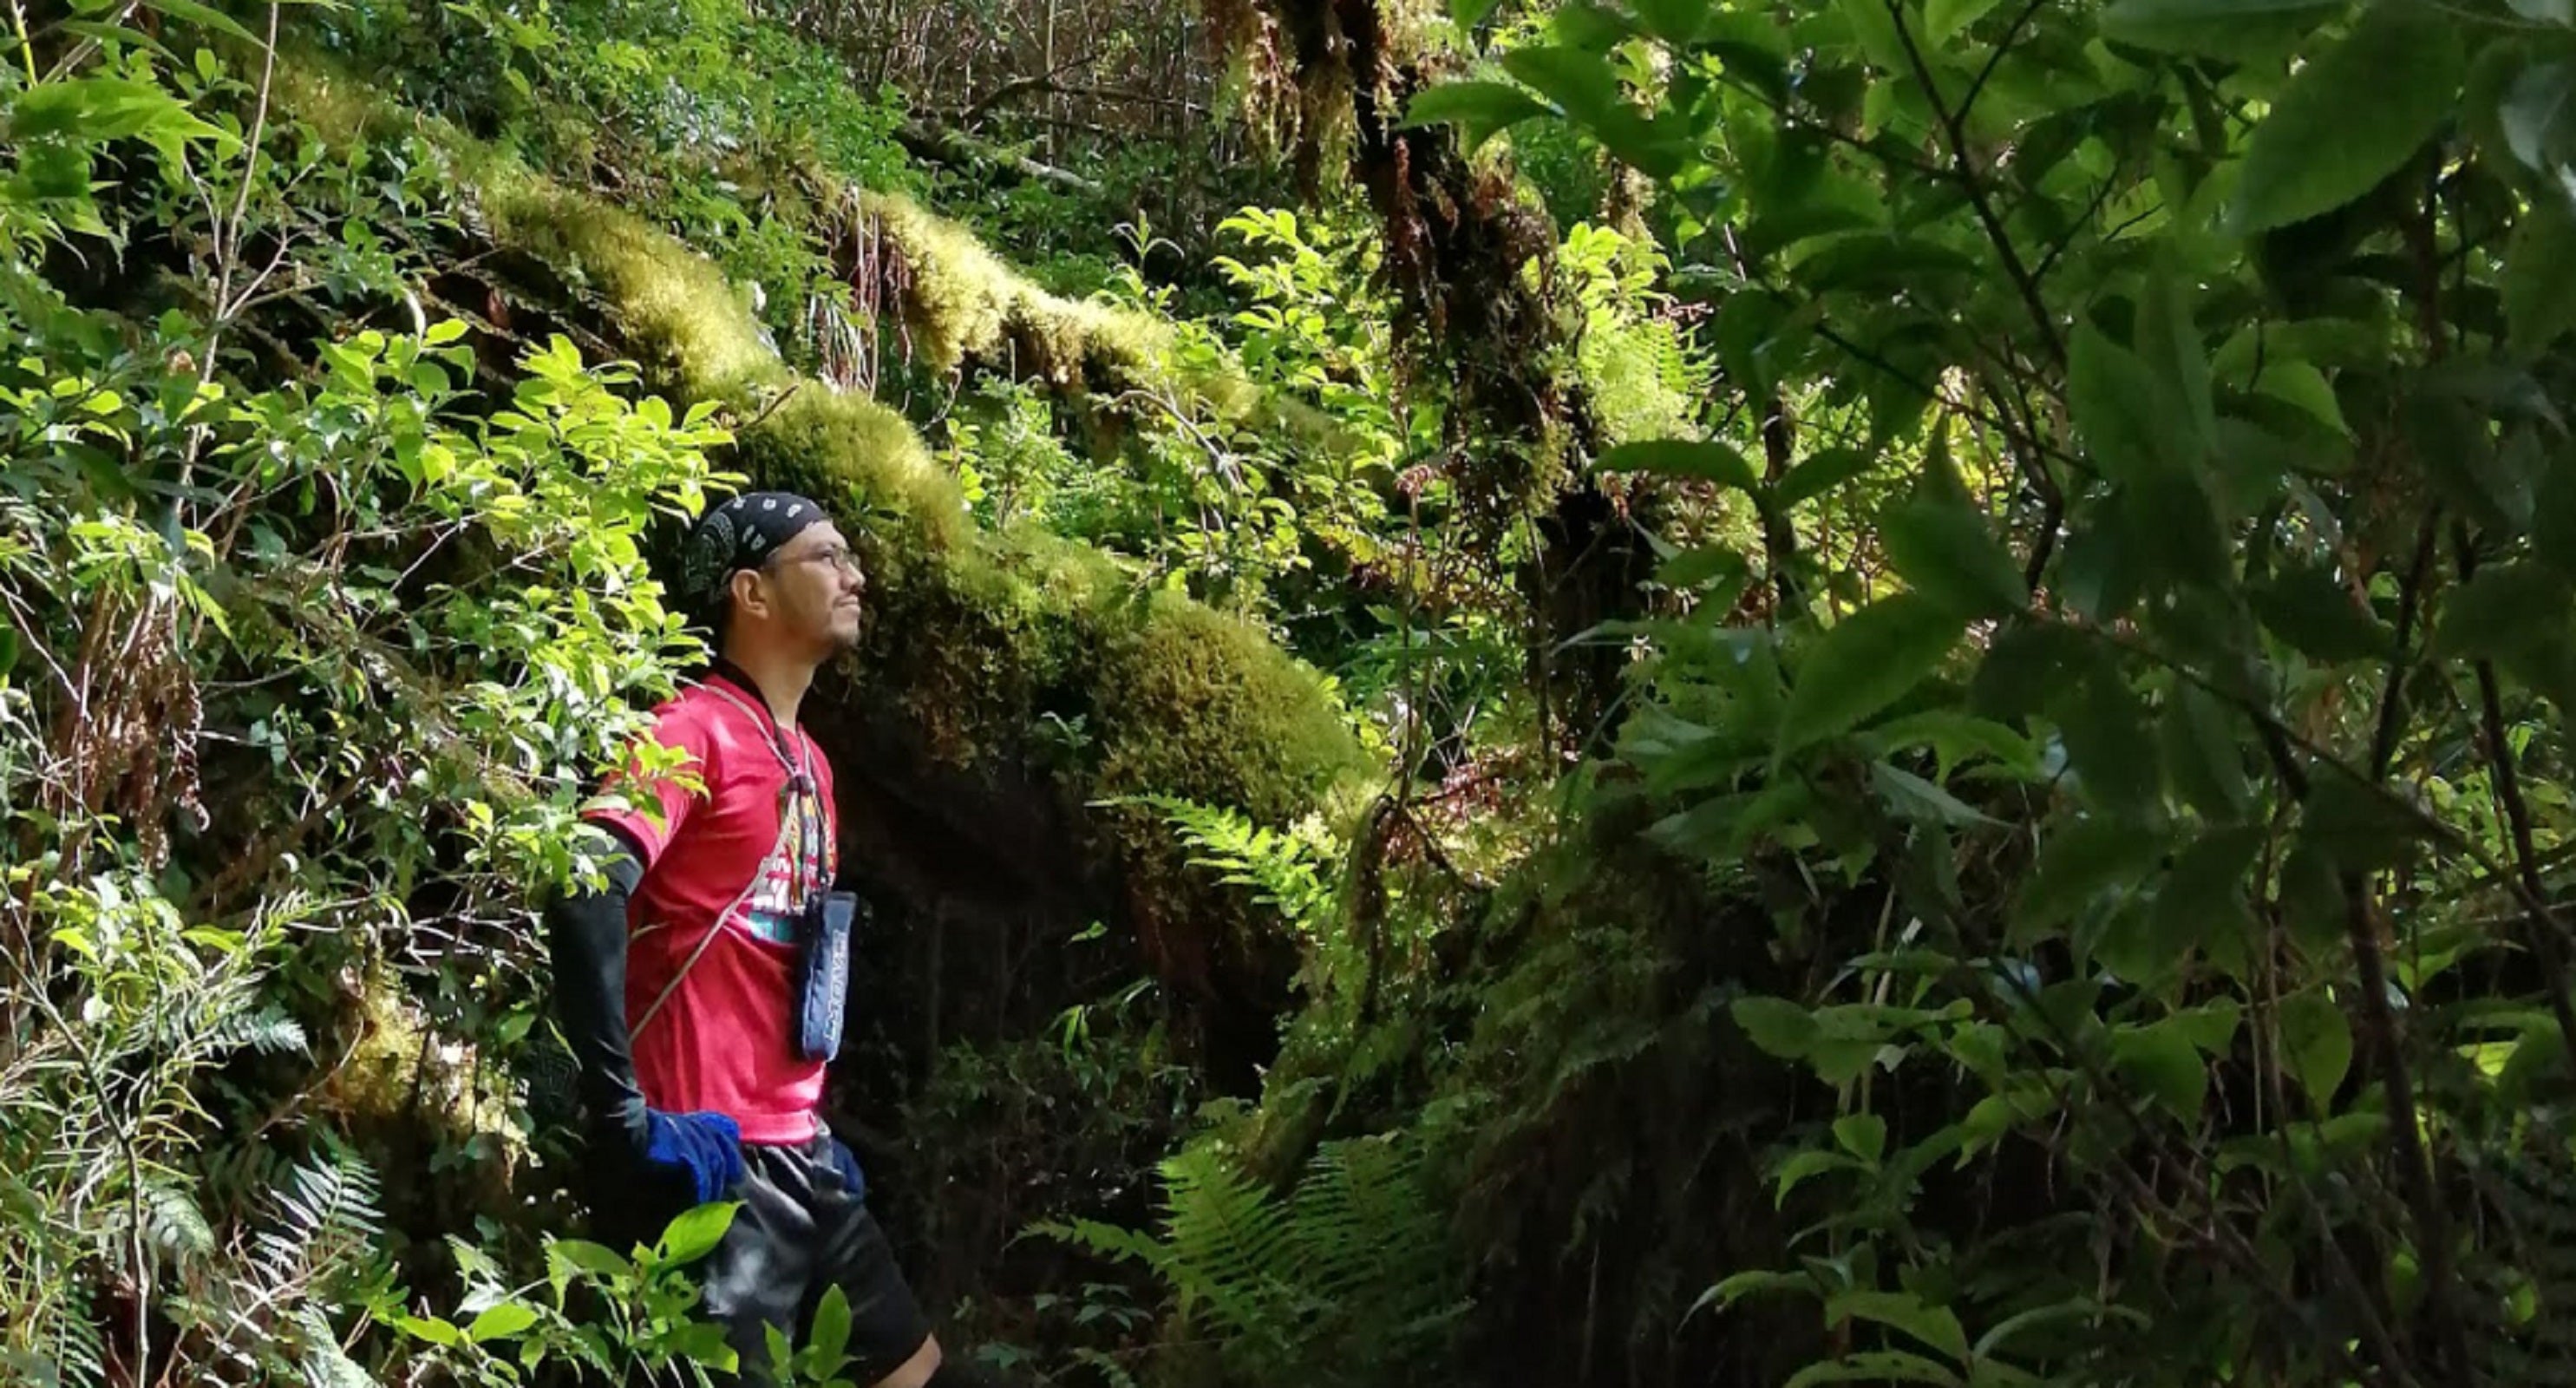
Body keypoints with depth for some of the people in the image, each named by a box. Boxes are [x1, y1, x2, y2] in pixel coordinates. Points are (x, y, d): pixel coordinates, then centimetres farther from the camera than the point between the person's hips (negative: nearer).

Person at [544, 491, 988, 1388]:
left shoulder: (809, 762, 17)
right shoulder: (696, 730, -9)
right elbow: (586, 893, -23)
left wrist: (813, 1124, 15)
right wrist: (621, 1111, -25)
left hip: (799, 1153, 9)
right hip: (713, 1159, -9)